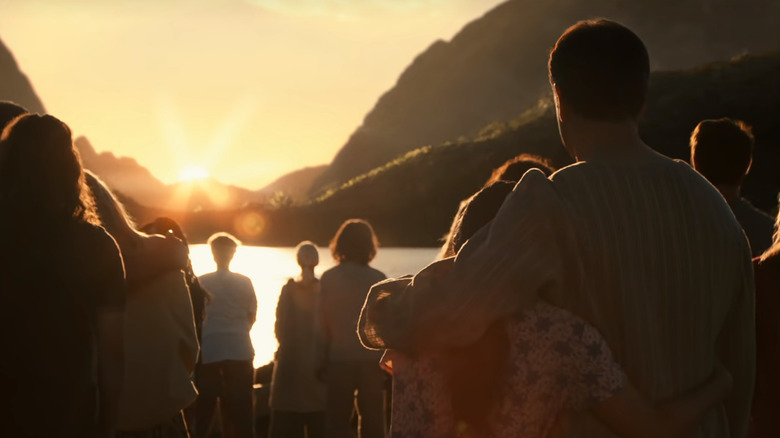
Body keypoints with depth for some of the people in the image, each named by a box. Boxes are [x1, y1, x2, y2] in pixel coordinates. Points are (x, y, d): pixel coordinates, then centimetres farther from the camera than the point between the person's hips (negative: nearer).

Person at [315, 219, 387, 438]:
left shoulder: (328, 279, -3)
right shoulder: (378, 279, -4)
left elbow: (321, 325, -2)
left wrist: (320, 362, 6)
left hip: (339, 360, 0)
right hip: (372, 360, 0)